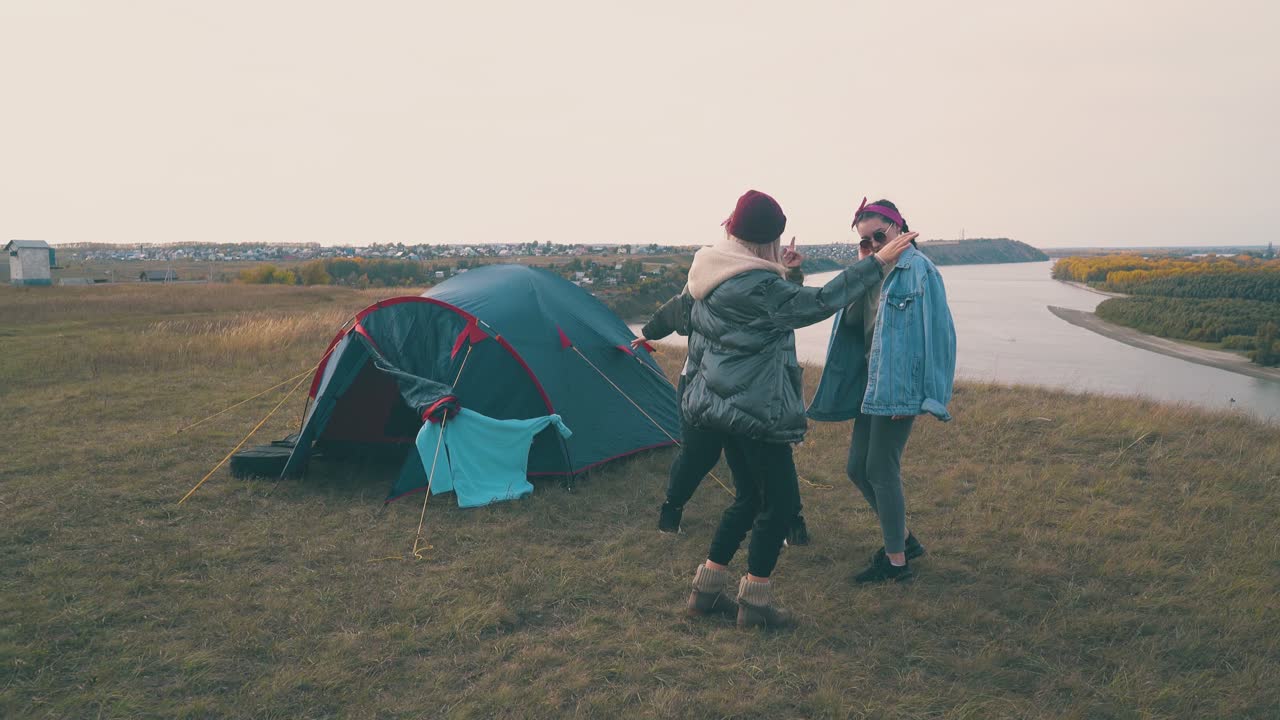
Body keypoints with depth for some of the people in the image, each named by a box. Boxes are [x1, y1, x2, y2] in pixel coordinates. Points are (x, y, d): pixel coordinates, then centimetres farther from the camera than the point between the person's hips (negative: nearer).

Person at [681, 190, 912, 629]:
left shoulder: (709, 275, 6)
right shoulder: (756, 285, -21)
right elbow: (818, 303, -16)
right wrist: (876, 263, -10)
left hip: (721, 405, 9)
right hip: (755, 409, -9)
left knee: (749, 496, 19)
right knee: (781, 501, 5)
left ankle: (705, 591, 23)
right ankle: (755, 603, 14)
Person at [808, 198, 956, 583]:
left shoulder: (918, 269, -10)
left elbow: (932, 331, -16)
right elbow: (850, 320, 7)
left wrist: (919, 393, -19)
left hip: (899, 384, -8)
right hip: (872, 381, 8)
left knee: (881, 468, -4)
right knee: (857, 468, 10)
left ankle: (897, 561, 10)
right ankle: (903, 538, 28)